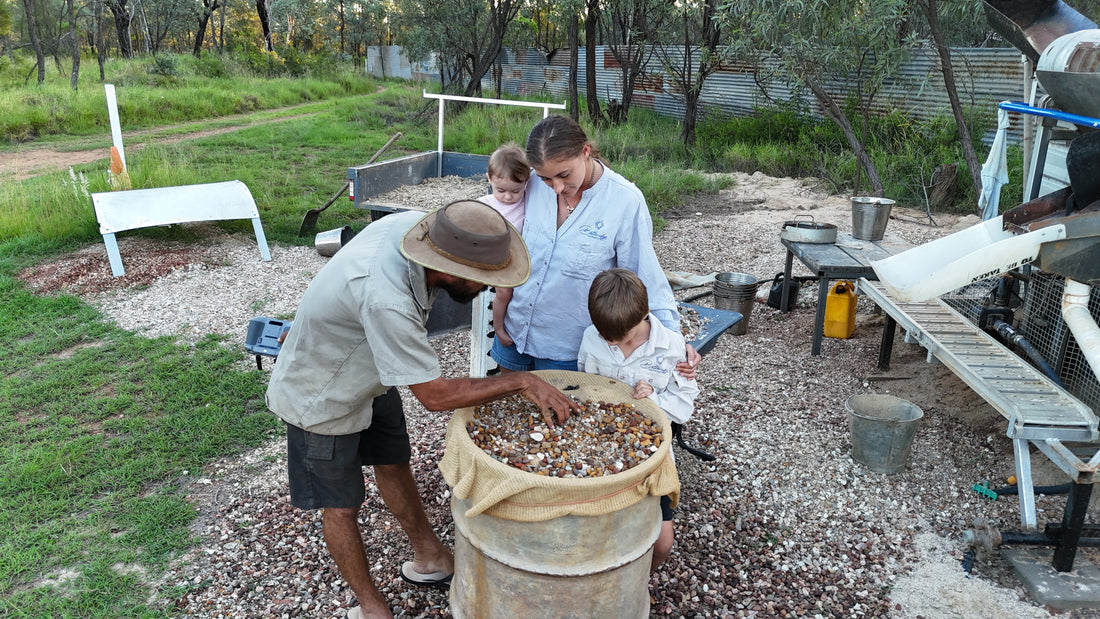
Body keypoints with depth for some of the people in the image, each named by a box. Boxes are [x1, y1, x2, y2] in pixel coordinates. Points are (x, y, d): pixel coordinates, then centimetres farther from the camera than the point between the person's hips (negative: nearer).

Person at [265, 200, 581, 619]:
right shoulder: (386, 301, -44)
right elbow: (436, 395, -34)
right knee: (341, 506, 10)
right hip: (322, 399, -7)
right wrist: (521, 382, -30)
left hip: (369, 375, 7)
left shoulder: (411, 224, -23)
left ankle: (429, 559, 38)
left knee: (394, 465, 20)